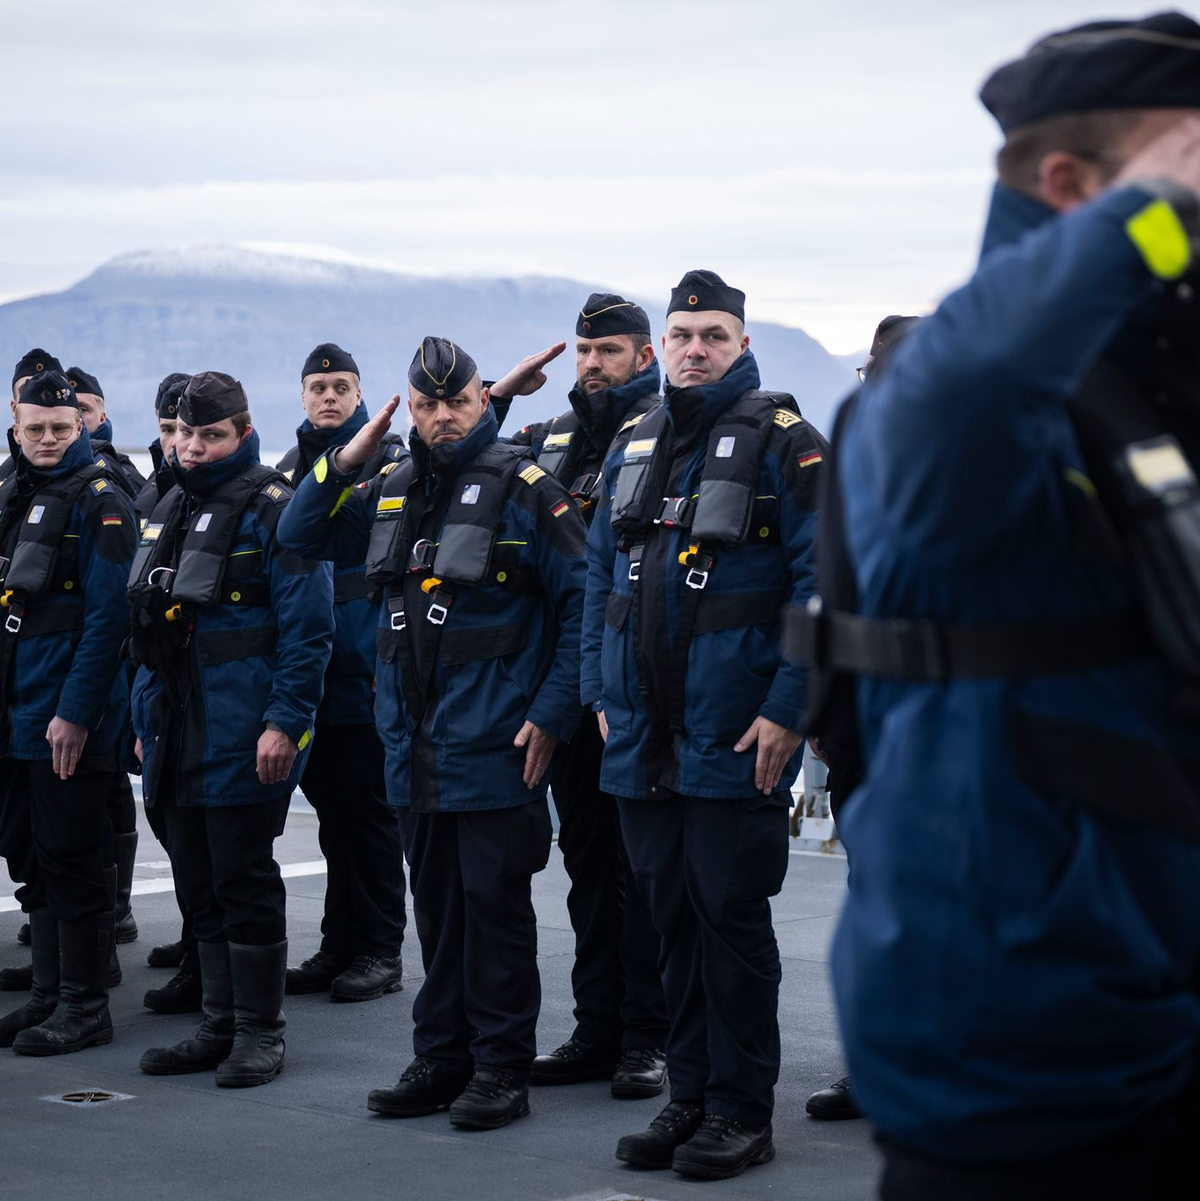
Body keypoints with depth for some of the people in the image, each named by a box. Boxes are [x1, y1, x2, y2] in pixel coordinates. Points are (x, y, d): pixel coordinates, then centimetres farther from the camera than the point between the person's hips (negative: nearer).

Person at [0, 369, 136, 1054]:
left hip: (68, 720, -8)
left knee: (72, 859, -2)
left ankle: (85, 1005, 5)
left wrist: (75, 711, -20)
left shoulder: (100, 503, -9)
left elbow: (106, 617, -15)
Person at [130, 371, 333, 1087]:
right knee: (199, 884, 12)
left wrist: (286, 720, -20)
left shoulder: (273, 509, -9)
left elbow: (307, 627, -15)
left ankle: (260, 1032, 8)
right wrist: (147, 720, 18)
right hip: (178, 733, 8)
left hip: (243, 736, -8)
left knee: (244, 882, -2)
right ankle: (221, 1028, 21)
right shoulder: (170, 512, 16)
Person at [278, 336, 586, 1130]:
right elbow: (300, 536, 20)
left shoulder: (523, 486, -7)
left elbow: (583, 601, -9)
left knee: (494, 905, -1)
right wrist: (344, 462, 4)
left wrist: (552, 713, -13)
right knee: (437, 906, 13)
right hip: (415, 749, 6)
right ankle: (443, 1057, 22)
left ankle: (502, 1069, 7)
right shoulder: (392, 493, 13)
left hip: (494, 745, -6)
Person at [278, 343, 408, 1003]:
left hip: (363, 668, -6)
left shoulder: (386, 459, -2)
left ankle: (380, 951, 4)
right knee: (331, 807, 11)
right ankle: (339, 945, 18)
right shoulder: (289, 469, 16)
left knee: (370, 808, -2)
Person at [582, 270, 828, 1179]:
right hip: (643, 735, 6)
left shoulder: (780, 441, -5)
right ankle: (691, 1096, 21)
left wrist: (788, 707, -17)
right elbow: (601, 573, 19)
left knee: (731, 915, -1)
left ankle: (743, 1111, 8)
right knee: (672, 915, 11)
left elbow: (821, 580, -11)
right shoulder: (634, 444, 14)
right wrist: (602, 690, 11)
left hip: (735, 737, -6)